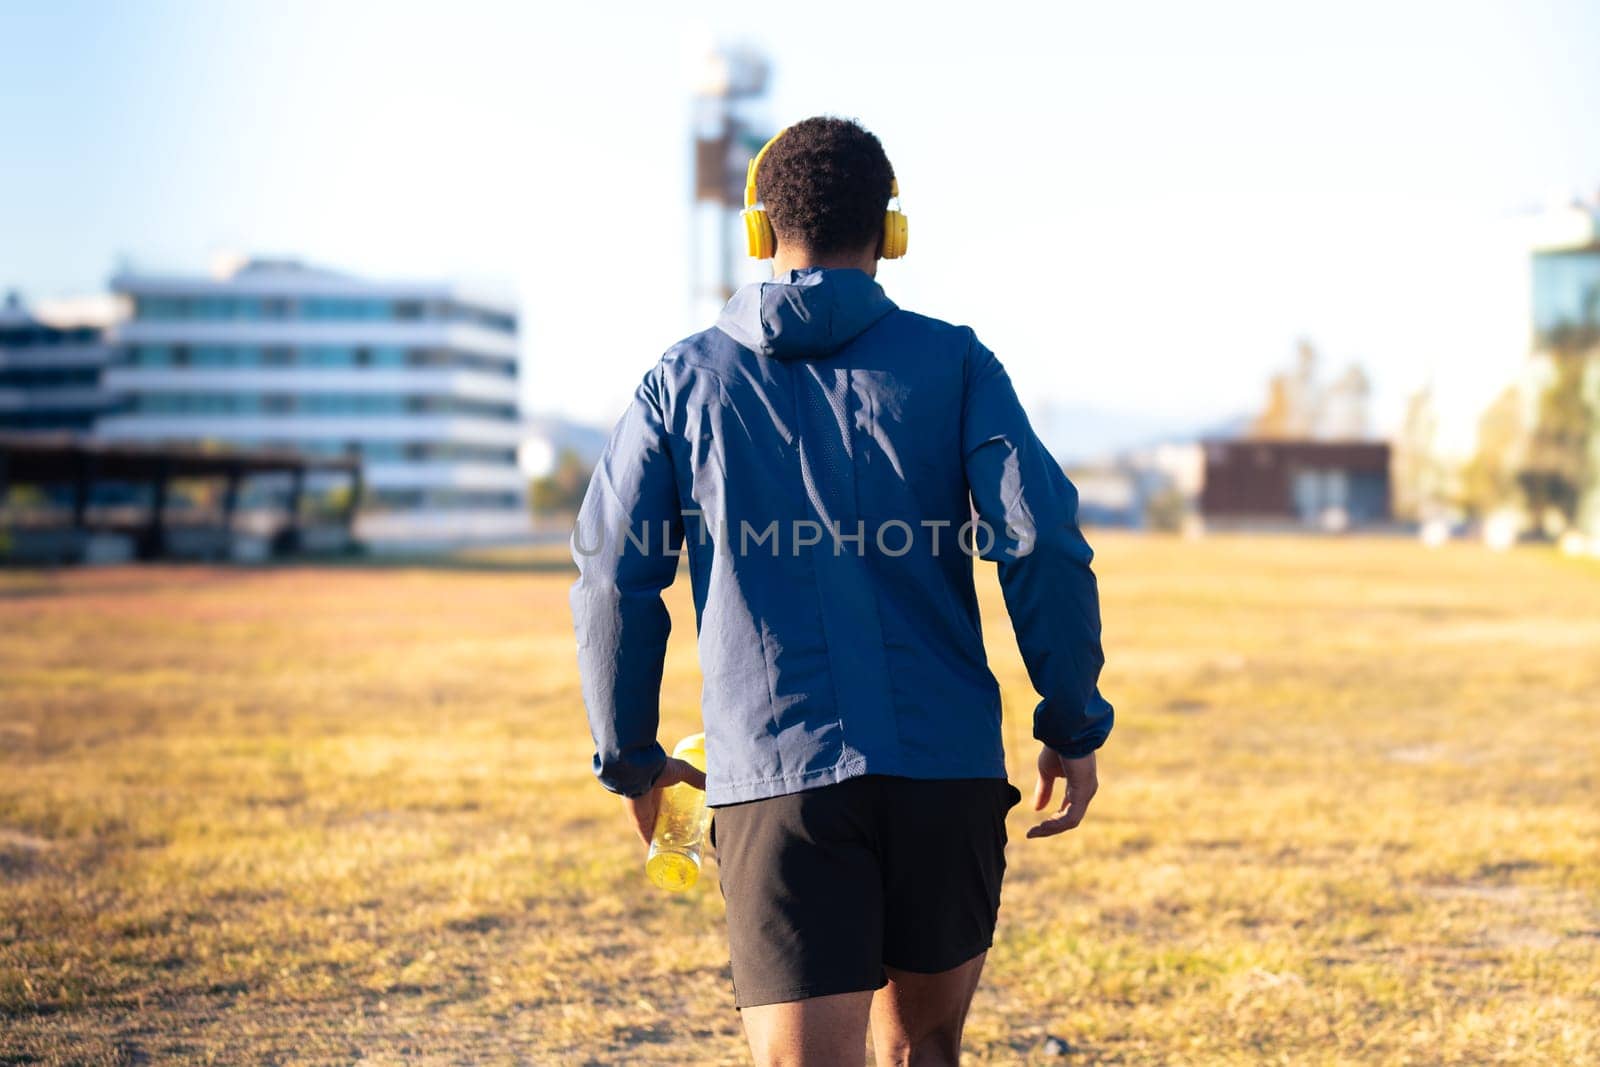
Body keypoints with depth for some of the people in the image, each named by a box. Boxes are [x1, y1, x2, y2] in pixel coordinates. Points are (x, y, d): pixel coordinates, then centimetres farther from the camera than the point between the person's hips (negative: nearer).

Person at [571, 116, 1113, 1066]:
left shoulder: (686, 382, 8)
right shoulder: (954, 364, 5)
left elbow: (614, 579, 6)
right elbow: (1043, 546, -5)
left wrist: (633, 760, 17)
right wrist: (1074, 729, 4)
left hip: (775, 777, -1)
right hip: (950, 772, 1)